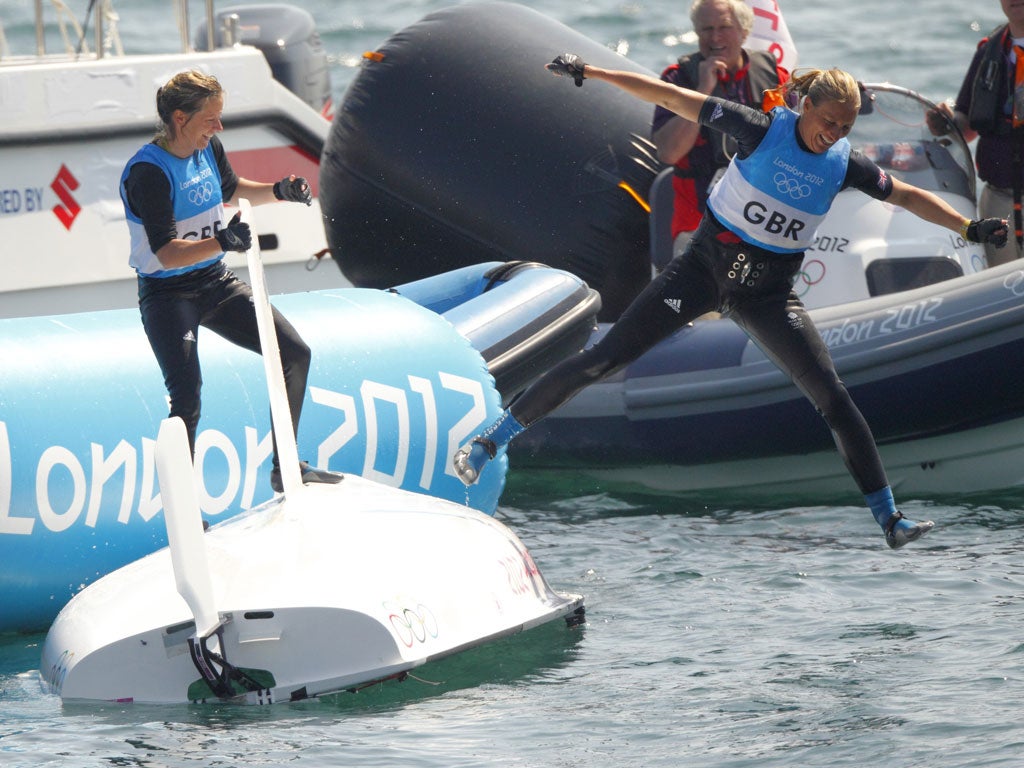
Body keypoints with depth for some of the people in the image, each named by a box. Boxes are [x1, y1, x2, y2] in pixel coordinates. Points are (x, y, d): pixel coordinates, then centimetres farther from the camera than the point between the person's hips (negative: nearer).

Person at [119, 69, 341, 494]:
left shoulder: (208, 148, 0)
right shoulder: (148, 172, -24)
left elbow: (230, 190, 24)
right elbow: (167, 254, -29)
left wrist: (278, 191, 8)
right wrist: (222, 241, -43)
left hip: (216, 283, 8)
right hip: (168, 295, -8)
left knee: (295, 354, 6)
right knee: (187, 399, -22)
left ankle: (286, 469, 20)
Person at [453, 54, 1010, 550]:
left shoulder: (844, 164, -5)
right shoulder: (763, 130, -13)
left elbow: (909, 198, 7)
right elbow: (676, 99, -12)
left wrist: (970, 229, -3)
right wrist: (593, 73, -13)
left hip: (769, 292, 2)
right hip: (707, 264, -2)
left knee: (833, 399, -9)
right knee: (604, 360, -7)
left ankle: (890, 520, -3)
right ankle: (488, 442, 2)